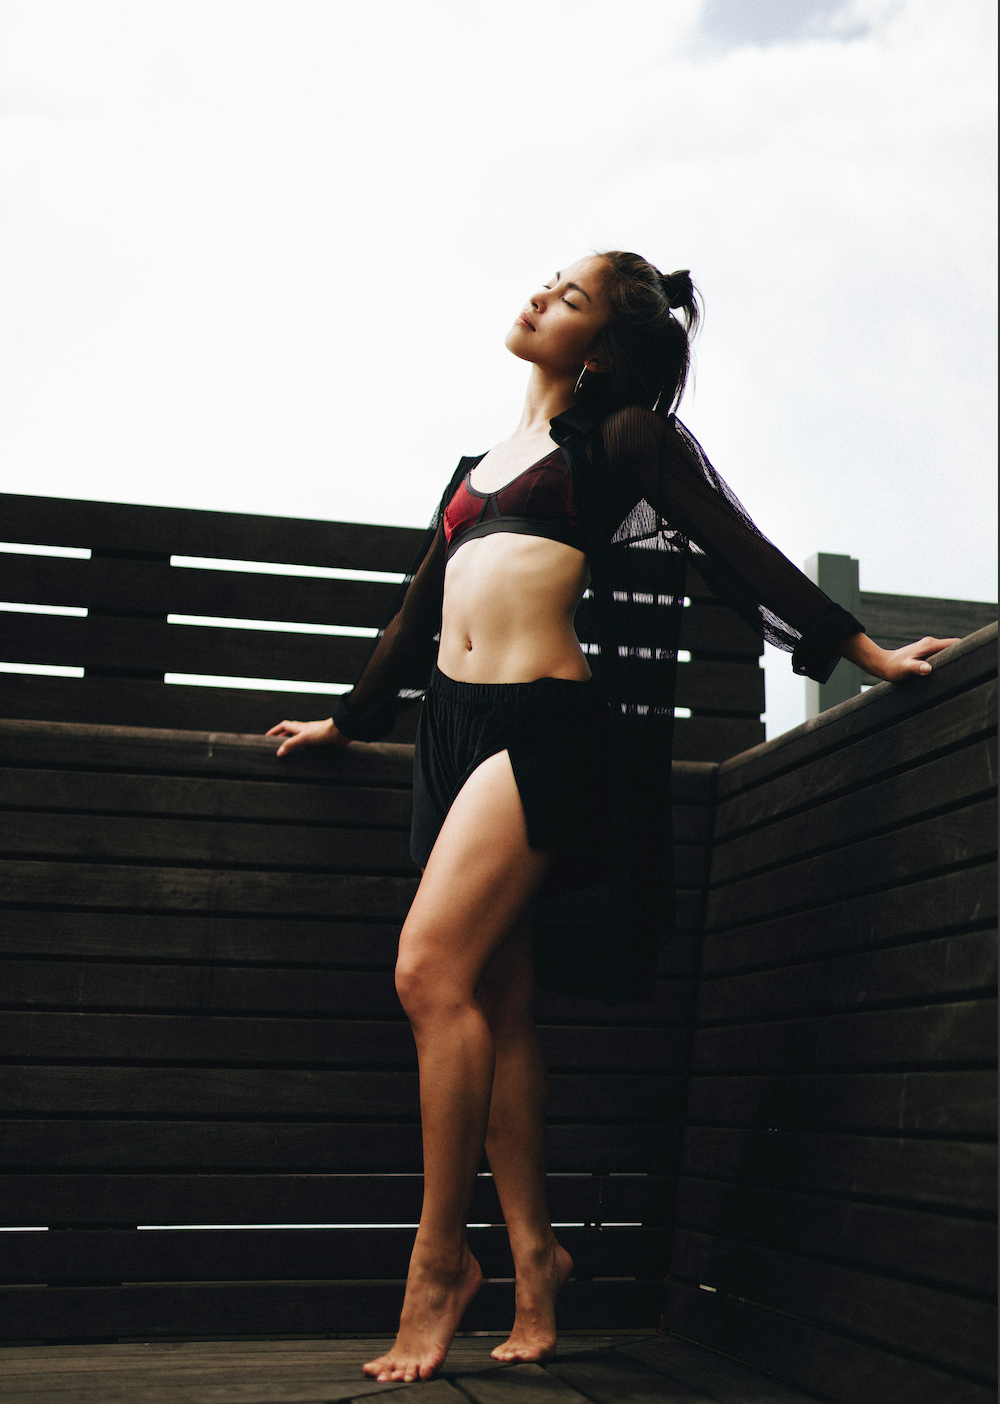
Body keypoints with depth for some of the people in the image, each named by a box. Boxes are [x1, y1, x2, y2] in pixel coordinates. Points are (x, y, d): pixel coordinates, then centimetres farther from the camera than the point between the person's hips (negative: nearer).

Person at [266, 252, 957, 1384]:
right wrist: (348, 720, 38)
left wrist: (865, 651, 1)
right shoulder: (484, 463, 24)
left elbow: (738, 554, 4)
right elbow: (421, 606, 31)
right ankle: (532, 1261, 10)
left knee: (434, 971, -17)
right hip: (456, 727, 7)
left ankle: (439, 1257, -6)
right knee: (494, 1003, 4)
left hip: (543, 724, -7)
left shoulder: (626, 434, 6)